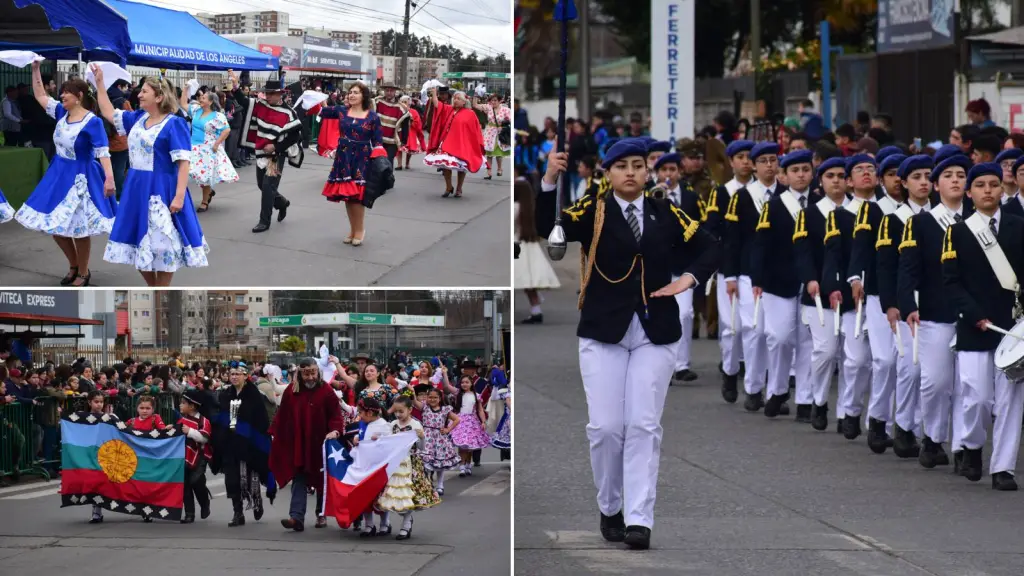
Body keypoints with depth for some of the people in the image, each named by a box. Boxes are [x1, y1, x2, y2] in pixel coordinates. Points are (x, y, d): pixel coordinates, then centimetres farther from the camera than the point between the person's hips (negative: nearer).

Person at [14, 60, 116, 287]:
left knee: (78, 228, 3)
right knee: (54, 224, 12)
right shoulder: (62, 112, 2)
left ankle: (83, 272, 21)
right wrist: (35, 69, 4)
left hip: (80, 177, -8)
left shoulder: (92, 122, -19)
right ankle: (73, 266, 30)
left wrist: (109, 178, -33)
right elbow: (40, 96, 13)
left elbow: (103, 151, -23)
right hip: (59, 174, 8)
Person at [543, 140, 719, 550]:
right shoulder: (592, 211, 0)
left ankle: (639, 520, -6)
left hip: (655, 335, 1)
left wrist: (690, 278, -1)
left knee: (644, 426, -5)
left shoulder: (665, 214, 7)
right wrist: (549, 181, -31)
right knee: (605, 427, -4)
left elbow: (708, 248, 17)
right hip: (603, 334, -1)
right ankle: (610, 511, 16)